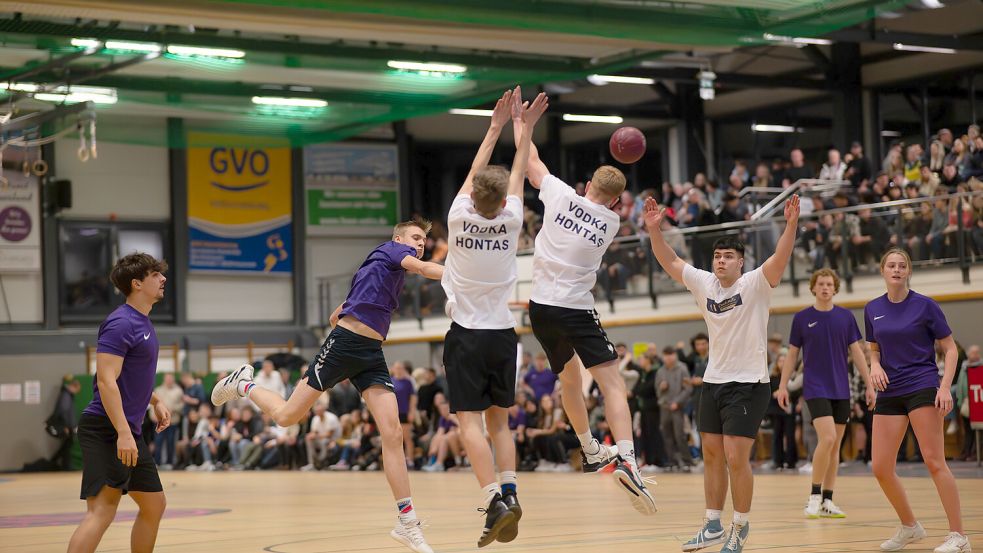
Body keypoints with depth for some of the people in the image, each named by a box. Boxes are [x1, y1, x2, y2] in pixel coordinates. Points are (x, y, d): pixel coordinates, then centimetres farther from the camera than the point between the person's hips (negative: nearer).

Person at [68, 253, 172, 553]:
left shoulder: (143, 322, 15)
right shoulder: (121, 323, -15)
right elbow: (106, 380, -22)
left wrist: (155, 401, 20)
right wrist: (123, 433, -26)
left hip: (129, 431, 10)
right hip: (107, 430, -10)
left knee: (154, 505, 15)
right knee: (102, 510, -17)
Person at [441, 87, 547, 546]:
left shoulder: (459, 217, -9)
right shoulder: (510, 222, -5)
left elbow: (474, 175, 7)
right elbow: (517, 177, 11)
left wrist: (496, 126, 17)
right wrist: (524, 129, 22)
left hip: (466, 336, -3)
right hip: (503, 334, 3)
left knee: (470, 422, -9)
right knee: (499, 421, 16)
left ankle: (494, 501, -24)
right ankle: (509, 491, 0)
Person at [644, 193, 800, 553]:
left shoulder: (755, 284, -11)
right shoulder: (703, 284, 4)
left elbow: (780, 258, -27)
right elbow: (669, 261, 8)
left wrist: (791, 225, -42)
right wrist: (654, 229, -5)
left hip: (748, 384, -6)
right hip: (713, 382, 6)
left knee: (736, 459, -9)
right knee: (712, 456, 11)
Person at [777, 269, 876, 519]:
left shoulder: (845, 317, 5)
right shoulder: (802, 318, 0)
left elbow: (856, 352, 9)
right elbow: (792, 354, 6)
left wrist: (869, 385, 5)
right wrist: (783, 385, 1)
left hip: (841, 390, 3)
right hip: (815, 388, -3)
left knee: (835, 445, 5)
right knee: (827, 438, -19)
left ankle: (827, 501, 12)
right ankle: (814, 496, -8)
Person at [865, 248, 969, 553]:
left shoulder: (924, 305, -4)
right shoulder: (872, 309, 8)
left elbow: (950, 348, -1)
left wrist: (945, 386, -15)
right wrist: (875, 365, -2)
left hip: (922, 388, -5)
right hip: (889, 393, 5)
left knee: (934, 461, -14)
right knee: (881, 468, 1)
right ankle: (909, 527, 22)